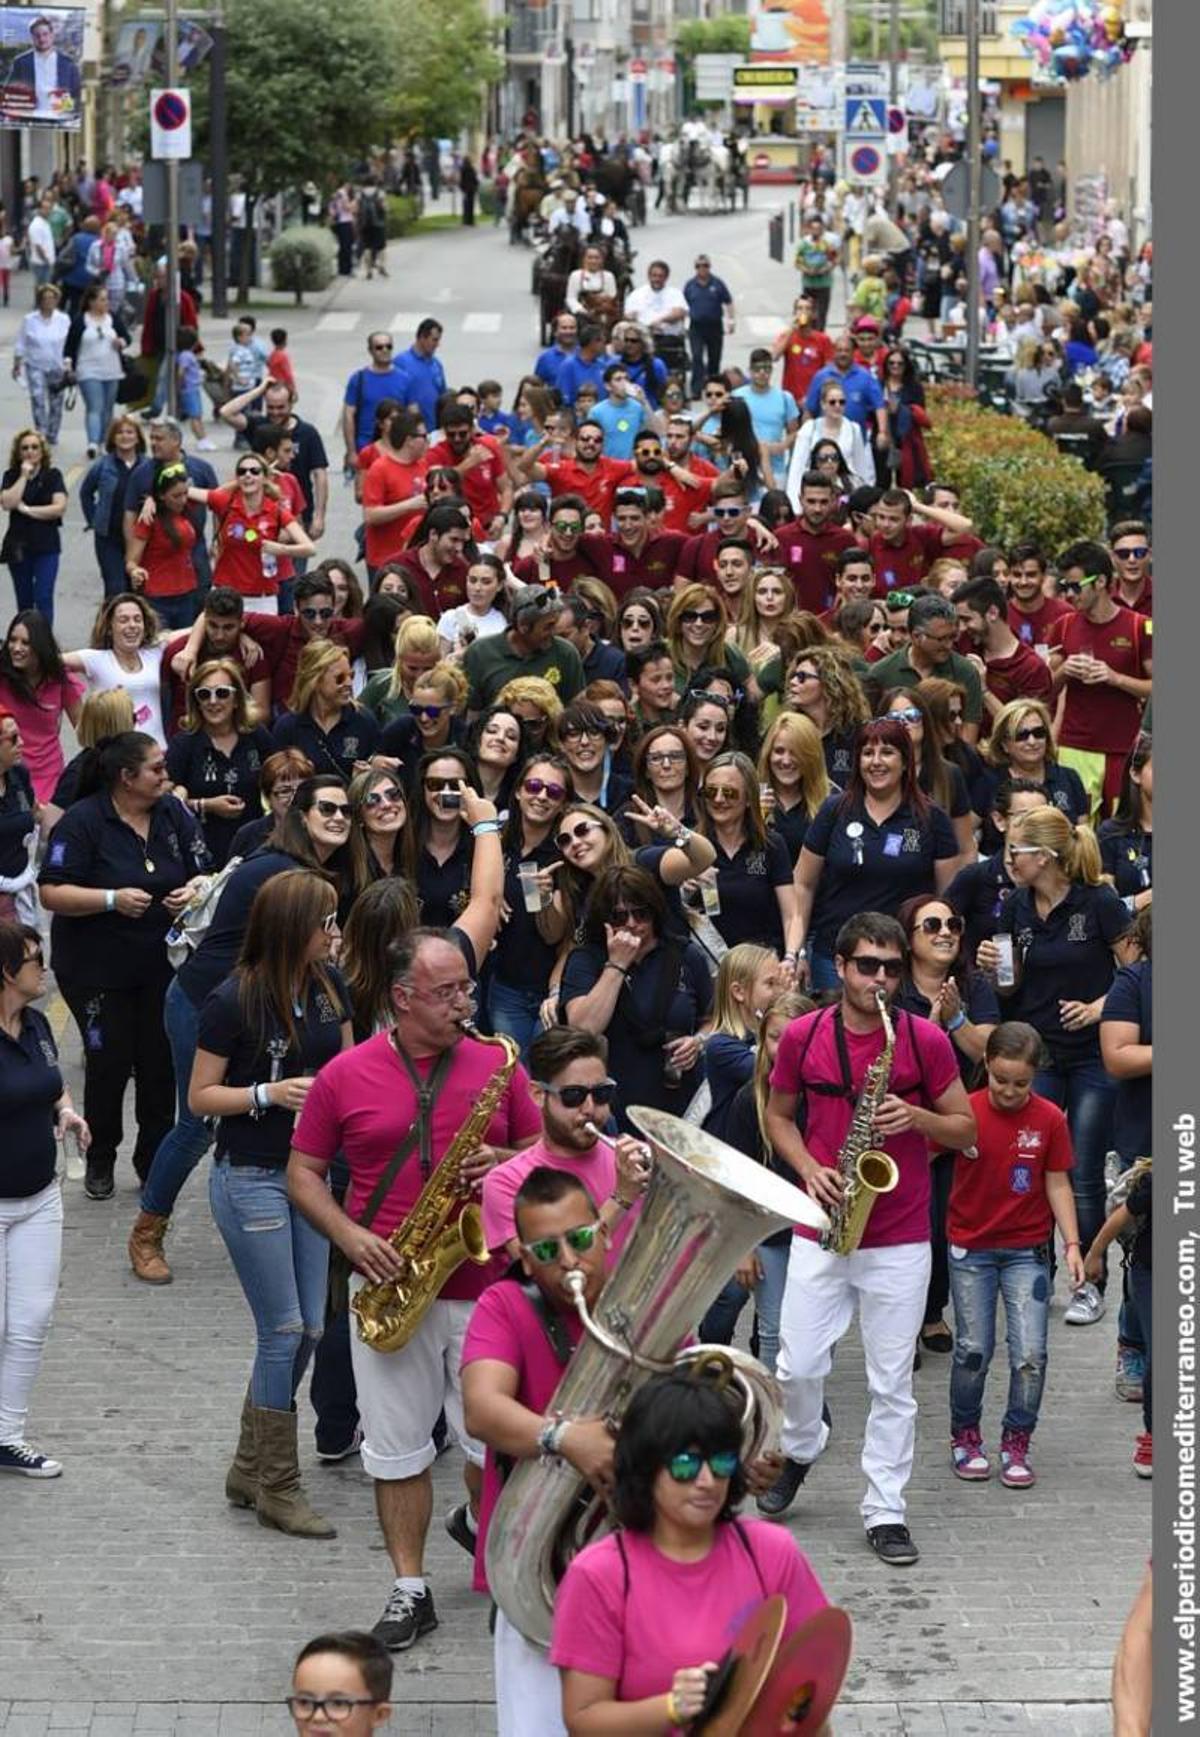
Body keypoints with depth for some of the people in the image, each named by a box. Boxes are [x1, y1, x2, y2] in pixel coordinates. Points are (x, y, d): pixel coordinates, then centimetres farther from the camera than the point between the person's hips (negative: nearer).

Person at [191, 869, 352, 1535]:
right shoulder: (234, 1000, -15)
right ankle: (277, 1488, 5)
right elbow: (200, 1097, -9)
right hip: (250, 1177, -7)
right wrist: (269, 1094, -23)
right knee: (284, 1331, -6)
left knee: (306, 1329, 8)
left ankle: (248, 1472, 22)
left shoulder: (329, 988, 3)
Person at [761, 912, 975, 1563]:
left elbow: (965, 1129, 4)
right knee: (797, 1367, 1)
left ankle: (885, 1514, 9)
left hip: (900, 1240, -1)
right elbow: (778, 1116, 12)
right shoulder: (803, 1036, 0)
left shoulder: (926, 1040, -3)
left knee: (892, 1384, 1)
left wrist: (915, 1117, -16)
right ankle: (799, 1449, 33)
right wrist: (809, 1168, -6)